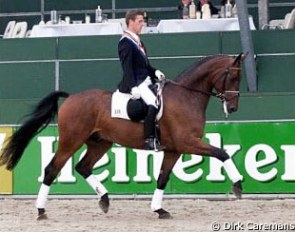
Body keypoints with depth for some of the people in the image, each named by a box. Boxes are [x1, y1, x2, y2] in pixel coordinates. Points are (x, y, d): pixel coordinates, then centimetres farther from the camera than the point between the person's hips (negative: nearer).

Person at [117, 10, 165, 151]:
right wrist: (133, 87, -26)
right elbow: (127, 67, -18)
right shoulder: (126, 42, -10)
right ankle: (149, 141, -28)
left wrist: (155, 72, 6)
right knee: (153, 104, -28)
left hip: (145, 80, 10)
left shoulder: (137, 41, 18)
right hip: (136, 83, -10)